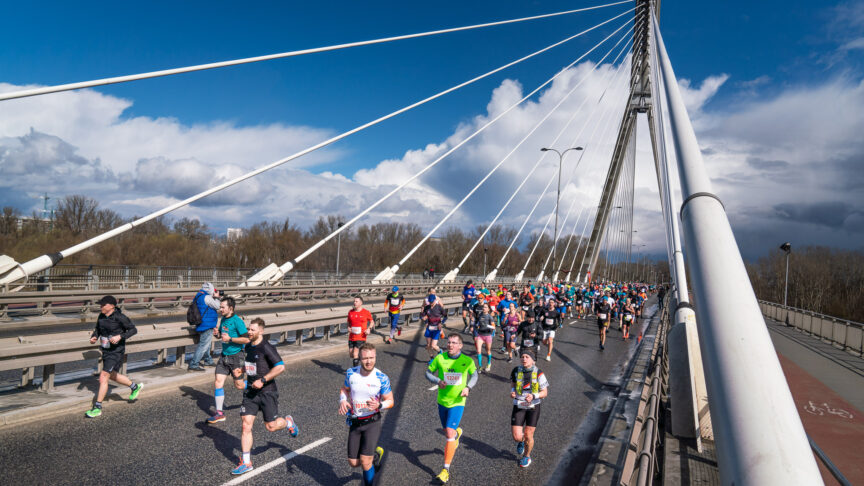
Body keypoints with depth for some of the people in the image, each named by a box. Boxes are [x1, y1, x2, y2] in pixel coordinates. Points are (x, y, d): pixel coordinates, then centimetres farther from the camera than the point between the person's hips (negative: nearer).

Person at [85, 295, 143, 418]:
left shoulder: (119, 317, -17)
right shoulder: (101, 316, 2)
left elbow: (133, 329, -12)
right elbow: (97, 329, 16)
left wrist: (120, 336, -25)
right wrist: (94, 337, -4)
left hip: (116, 352, -8)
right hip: (105, 351, 8)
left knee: (103, 378, -10)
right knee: (113, 376, 22)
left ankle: (97, 408, 0)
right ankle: (135, 387, 43)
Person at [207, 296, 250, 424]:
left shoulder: (237, 321, -16)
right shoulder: (223, 319, 8)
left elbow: (247, 339, -19)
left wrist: (230, 339, -21)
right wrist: (218, 333, 0)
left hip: (235, 356, -7)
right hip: (224, 355, 7)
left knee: (239, 385, 4)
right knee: (218, 382, 0)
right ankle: (219, 413, 8)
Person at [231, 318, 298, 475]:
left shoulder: (266, 347, -17)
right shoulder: (248, 346, 8)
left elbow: (280, 367, -21)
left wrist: (263, 380, -22)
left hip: (267, 392, -6)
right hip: (251, 391, 6)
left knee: (271, 426, 2)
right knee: (246, 425, 0)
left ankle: (288, 422, 35)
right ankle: (246, 462, 9)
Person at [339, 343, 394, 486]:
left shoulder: (382, 378, -15)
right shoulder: (351, 373, -8)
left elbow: (390, 401, -6)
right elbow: (344, 389, 12)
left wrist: (379, 405, -27)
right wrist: (343, 401, -9)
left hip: (372, 422, -3)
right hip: (355, 422, 4)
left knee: (365, 462, -10)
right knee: (353, 462, 9)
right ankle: (376, 454, 39)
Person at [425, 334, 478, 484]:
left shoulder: (468, 361, -11)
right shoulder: (439, 358, -10)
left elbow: (474, 375, 7)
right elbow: (428, 372, 1)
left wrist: (468, 387, -11)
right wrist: (438, 381, -18)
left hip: (457, 402, -3)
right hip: (442, 401, 3)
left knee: (450, 434, -12)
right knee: (447, 431, 20)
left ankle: (446, 469, -2)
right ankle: (458, 432, 58)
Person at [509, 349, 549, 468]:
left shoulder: (538, 374, -12)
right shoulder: (516, 371, -6)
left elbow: (545, 393, -6)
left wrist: (533, 396, -24)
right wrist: (512, 392, -8)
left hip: (533, 407, -1)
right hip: (519, 407, 1)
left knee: (528, 436, 4)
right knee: (516, 437, -5)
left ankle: (526, 457, 34)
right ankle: (521, 441, 34)